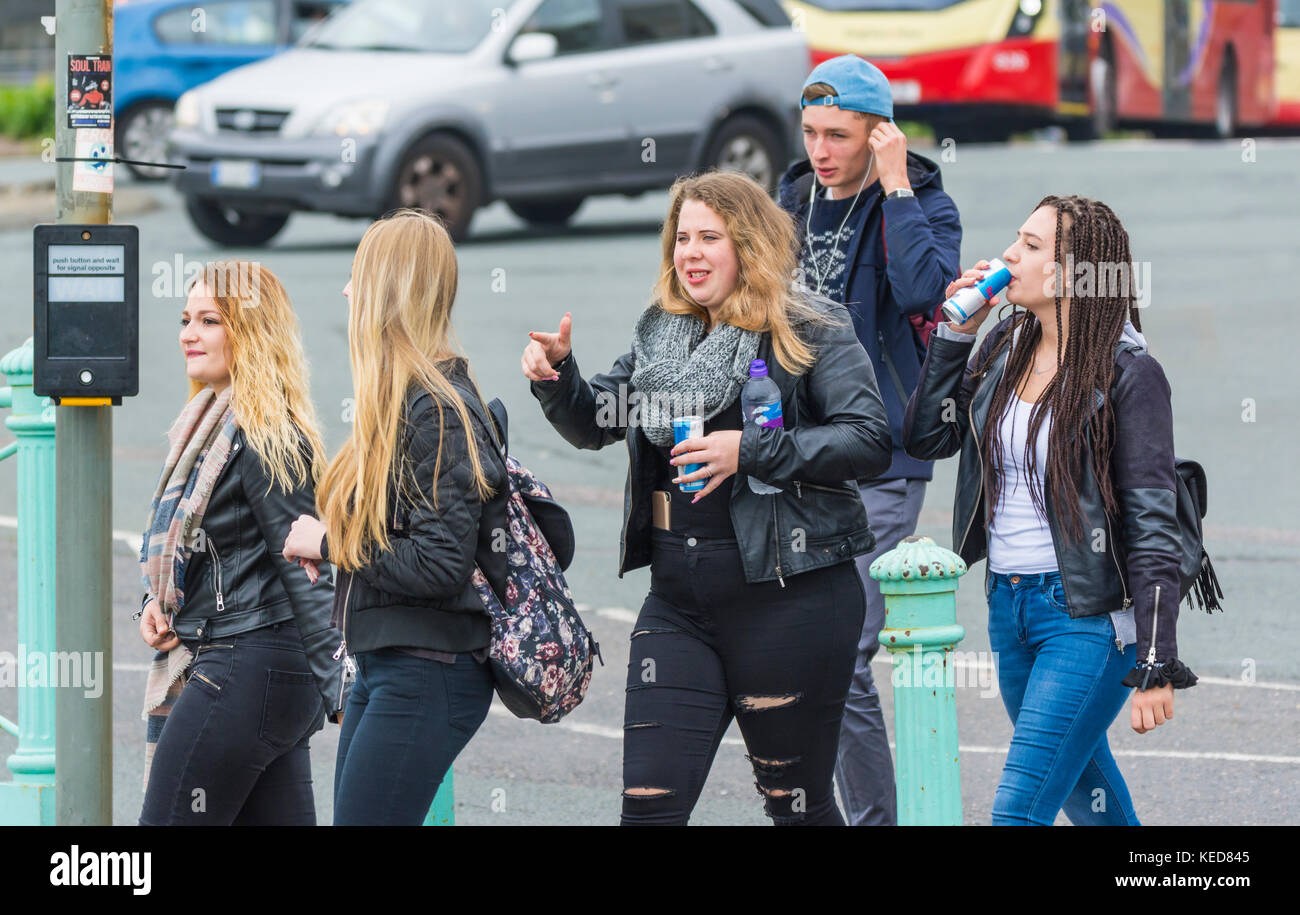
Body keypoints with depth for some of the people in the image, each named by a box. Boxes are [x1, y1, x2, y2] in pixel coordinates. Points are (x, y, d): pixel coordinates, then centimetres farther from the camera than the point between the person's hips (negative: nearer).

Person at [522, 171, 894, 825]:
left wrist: (751, 451, -22)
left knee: (797, 802, 6)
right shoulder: (661, 333, 13)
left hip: (787, 596, -6)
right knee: (649, 804, -2)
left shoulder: (810, 333, -6)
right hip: (679, 602, 6)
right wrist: (556, 375, 0)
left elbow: (870, 441, -16)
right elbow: (594, 424, 21)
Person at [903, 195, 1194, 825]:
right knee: (1087, 795, 20)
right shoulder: (1004, 349, 7)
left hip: (1087, 615, -8)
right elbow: (925, 438, 10)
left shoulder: (1127, 374, -13)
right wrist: (956, 332, 1)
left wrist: (1157, 668, -18)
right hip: (1007, 605, 8)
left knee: (1019, 810, -13)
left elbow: (1152, 528, -14)